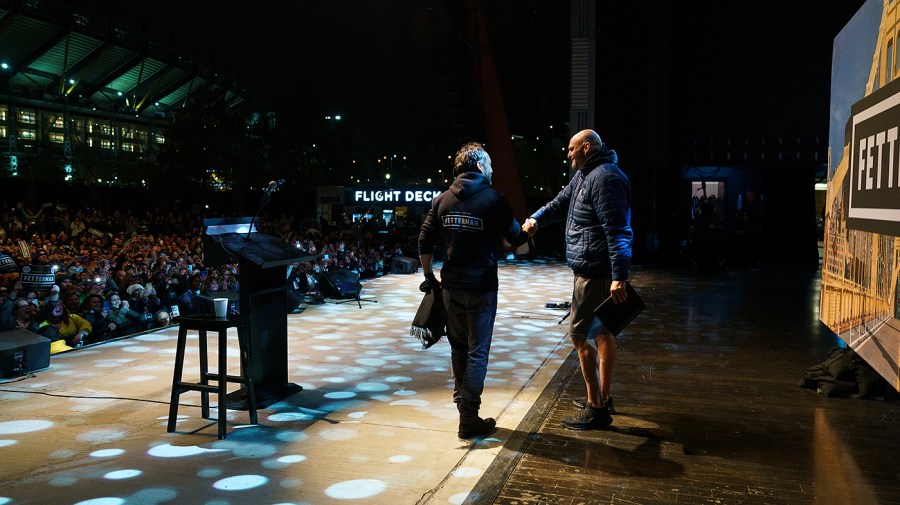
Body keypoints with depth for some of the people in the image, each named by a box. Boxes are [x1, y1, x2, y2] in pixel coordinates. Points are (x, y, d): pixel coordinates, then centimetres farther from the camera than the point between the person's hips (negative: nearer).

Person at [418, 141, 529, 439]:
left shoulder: (443, 200, 6)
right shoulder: (494, 199, -8)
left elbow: (424, 242, 5)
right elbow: (516, 238, 0)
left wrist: (428, 276, 16)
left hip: (451, 286, 5)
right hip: (481, 286, -5)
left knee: (458, 347, 18)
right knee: (477, 352, 1)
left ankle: (462, 402, 29)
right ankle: (469, 420, 4)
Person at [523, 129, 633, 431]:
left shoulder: (605, 178, -18)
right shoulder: (584, 175, 15)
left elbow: (617, 230, -25)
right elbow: (561, 202, 24)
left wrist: (619, 276, -29)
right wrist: (536, 219, 3)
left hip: (595, 272, -11)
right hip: (594, 270, 11)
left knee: (579, 335, -7)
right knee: (601, 332, 17)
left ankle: (596, 410, 1)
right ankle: (603, 398, 30)